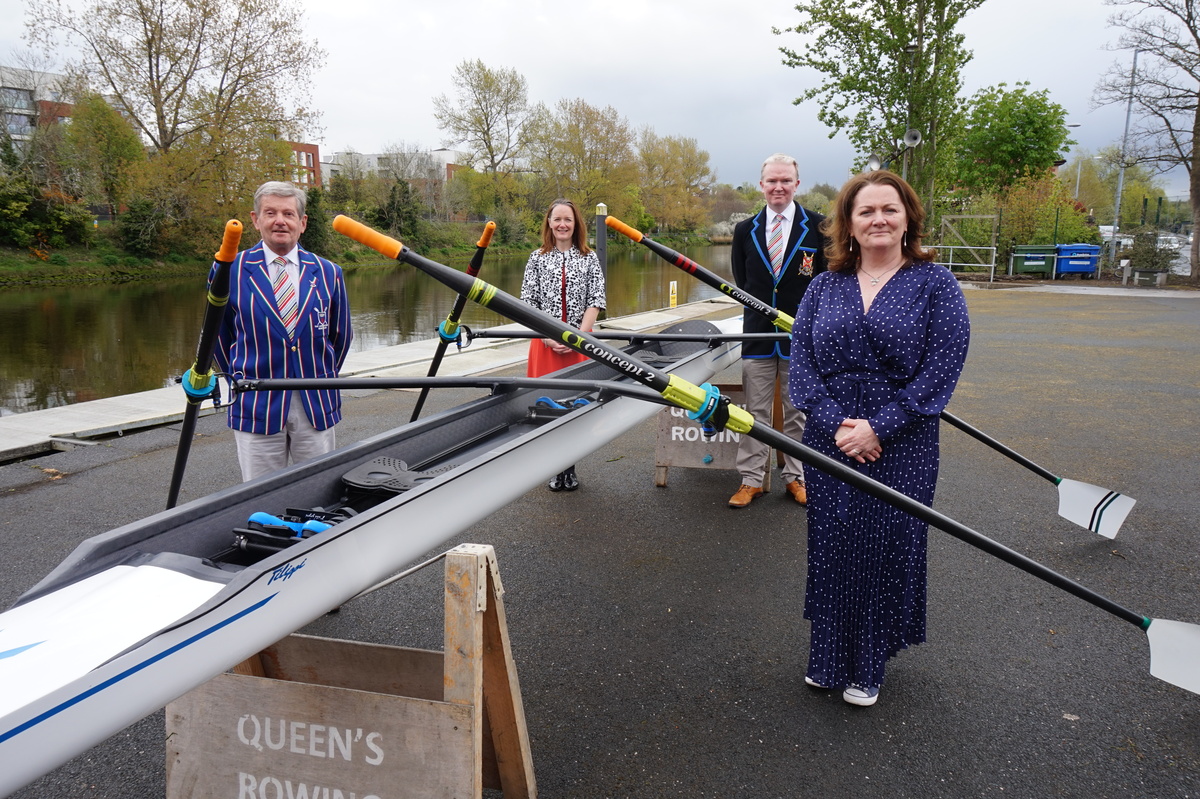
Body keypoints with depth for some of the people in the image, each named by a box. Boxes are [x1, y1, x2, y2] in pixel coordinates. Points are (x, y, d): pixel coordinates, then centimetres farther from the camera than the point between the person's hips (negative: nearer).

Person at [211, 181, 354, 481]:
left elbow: (341, 336, 14)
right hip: (257, 408, -1)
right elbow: (219, 335, 10)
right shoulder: (229, 271, 1)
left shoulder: (328, 273, 5)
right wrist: (241, 380, 7)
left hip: (316, 407, 2)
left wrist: (322, 381, 12)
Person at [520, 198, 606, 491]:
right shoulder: (537, 258, 7)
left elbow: (595, 302, 1)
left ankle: (570, 467, 11)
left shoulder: (589, 258, 7)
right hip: (545, 342, 0)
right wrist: (548, 336, -10)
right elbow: (528, 302, 2)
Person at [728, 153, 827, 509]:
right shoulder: (745, 230, 6)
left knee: (798, 412, 9)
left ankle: (796, 477, 21)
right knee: (755, 412, 7)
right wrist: (761, 309, 6)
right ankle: (751, 479, 16)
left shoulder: (818, 227, -2)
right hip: (758, 334, 2)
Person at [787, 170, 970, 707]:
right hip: (829, 440, 3)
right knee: (830, 545, 8)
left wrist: (877, 428, -16)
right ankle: (828, 658, 26)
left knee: (886, 547, 5)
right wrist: (835, 422, -14)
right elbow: (801, 357, 0)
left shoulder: (935, 285, -2)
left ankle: (868, 668, 24)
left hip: (900, 446, -2)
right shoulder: (825, 286, 7)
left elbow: (941, 368, -10)